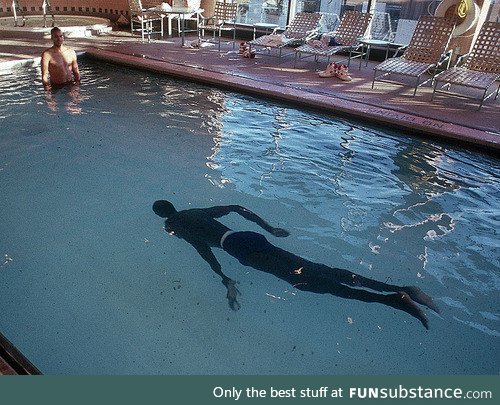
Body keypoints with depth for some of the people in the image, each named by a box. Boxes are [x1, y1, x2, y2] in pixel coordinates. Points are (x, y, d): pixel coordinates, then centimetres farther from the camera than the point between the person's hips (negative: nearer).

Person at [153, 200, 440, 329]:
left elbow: (202, 246, -10)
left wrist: (225, 280, -17)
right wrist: (270, 229, 30)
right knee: (318, 271, -3)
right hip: (250, 238, 7)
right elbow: (237, 207, 28)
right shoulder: (199, 211, 32)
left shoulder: (173, 225, 10)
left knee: (307, 281, -18)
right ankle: (400, 289, -11)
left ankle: (393, 299, -27)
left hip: (239, 248, -7)